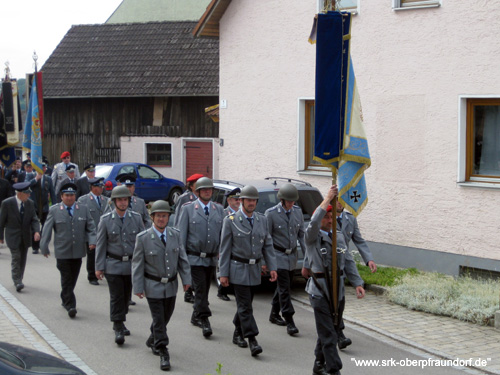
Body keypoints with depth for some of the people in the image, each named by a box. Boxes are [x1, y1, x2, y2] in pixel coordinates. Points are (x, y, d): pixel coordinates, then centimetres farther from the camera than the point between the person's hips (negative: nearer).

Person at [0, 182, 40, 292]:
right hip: (13, 236, -5)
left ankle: (19, 279, 25)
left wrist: (36, 231, -17)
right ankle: (17, 282, -12)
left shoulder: (30, 203, 2)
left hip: (25, 236, 5)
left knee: (23, 259, 11)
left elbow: (34, 219, 1)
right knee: (16, 258, -12)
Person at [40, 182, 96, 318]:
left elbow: (91, 227, 8)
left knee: (73, 278, 11)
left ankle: (65, 299, 31)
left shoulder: (84, 209, 7)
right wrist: (44, 247, -1)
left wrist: (92, 241, -8)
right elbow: (47, 229, 2)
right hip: (62, 252, -3)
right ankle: (70, 305, -6)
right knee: (66, 279, -6)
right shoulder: (54, 210, 1)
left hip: (78, 251, 3)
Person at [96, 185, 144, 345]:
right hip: (113, 265, -3)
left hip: (132, 264, 3)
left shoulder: (136, 218, 2)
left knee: (126, 296, 12)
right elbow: (101, 244, 0)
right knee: (116, 296, -7)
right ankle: (118, 329, -2)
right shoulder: (106, 220, -3)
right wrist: (99, 267, -4)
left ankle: (120, 322, 30)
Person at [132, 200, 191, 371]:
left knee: (166, 316, 16)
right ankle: (163, 353, 4)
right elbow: (137, 264, -8)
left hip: (171, 286, 4)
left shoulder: (175, 234, 0)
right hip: (153, 286, -4)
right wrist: (138, 287, -10)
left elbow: (182, 258, 5)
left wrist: (186, 279, -1)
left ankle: (152, 341, 40)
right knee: (158, 319, -3)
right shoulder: (143, 238, -11)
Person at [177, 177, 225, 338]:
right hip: (194, 257, -4)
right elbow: (181, 233, -2)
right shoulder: (188, 209, -1)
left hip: (211, 258, 4)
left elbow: (223, 232, 11)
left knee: (204, 289, 12)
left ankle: (196, 316, 27)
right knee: (200, 289, -10)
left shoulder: (219, 209, 9)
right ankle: (204, 320, -9)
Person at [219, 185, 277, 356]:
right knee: (245, 306, -8)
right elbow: (225, 249, -5)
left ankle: (237, 334, 30)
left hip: (254, 269, 5)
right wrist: (223, 273, -8)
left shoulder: (262, 220, 8)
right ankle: (252, 341, -10)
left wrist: (272, 267, 1)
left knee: (245, 303, 13)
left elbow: (267, 245, 10)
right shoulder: (230, 221, -5)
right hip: (238, 269, -5)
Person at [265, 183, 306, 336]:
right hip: (278, 255, -6)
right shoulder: (271, 213, -12)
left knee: (284, 286, 14)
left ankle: (274, 314, 30)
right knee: (284, 287, -10)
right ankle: (289, 322, -10)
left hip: (292, 255, 6)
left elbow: (301, 234, 11)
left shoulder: (297, 211, 3)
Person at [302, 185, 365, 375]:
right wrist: (327, 198, -29)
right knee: (328, 335, -8)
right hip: (319, 292, -6)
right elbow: (314, 223, -28)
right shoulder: (312, 237, -6)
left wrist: (357, 283, 0)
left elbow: (348, 262, 11)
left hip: (337, 291, 6)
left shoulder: (339, 236, 12)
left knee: (328, 332, 15)